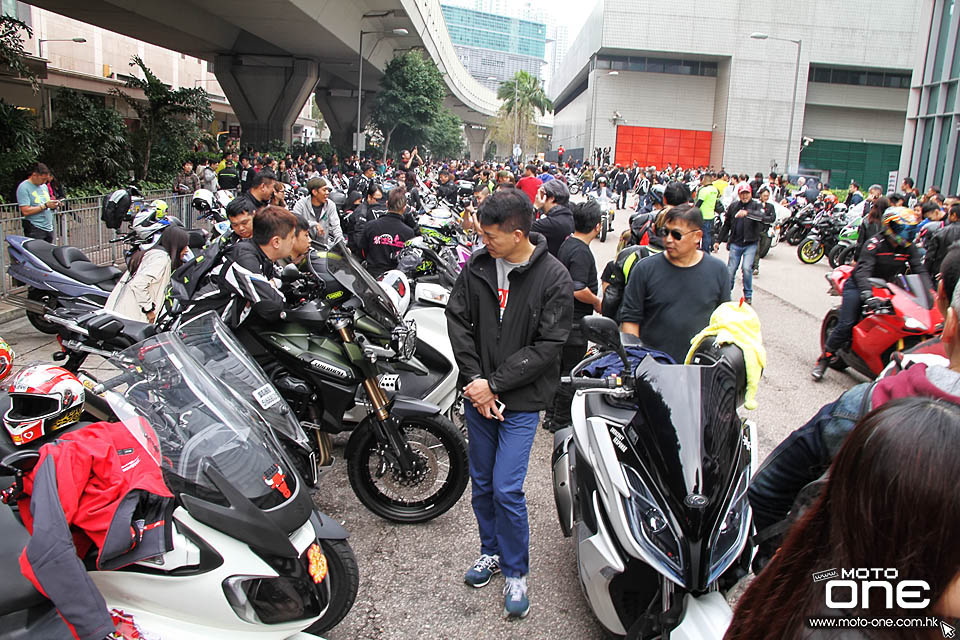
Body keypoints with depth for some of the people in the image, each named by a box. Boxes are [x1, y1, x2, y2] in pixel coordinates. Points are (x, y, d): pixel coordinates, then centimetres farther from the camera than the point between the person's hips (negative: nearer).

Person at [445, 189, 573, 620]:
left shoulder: (554, 278, -13)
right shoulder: (477, 265, -1)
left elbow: (547, 346, -14)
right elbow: (458, 321, 1)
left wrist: (494, 383, -16)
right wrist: (476, 381, -9)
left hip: (521, 399, -4)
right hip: (478, 393, 4)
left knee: (506, 488, -5)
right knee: (482, 482, 16)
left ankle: (516, 571, 18)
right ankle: (491, 551, 38)